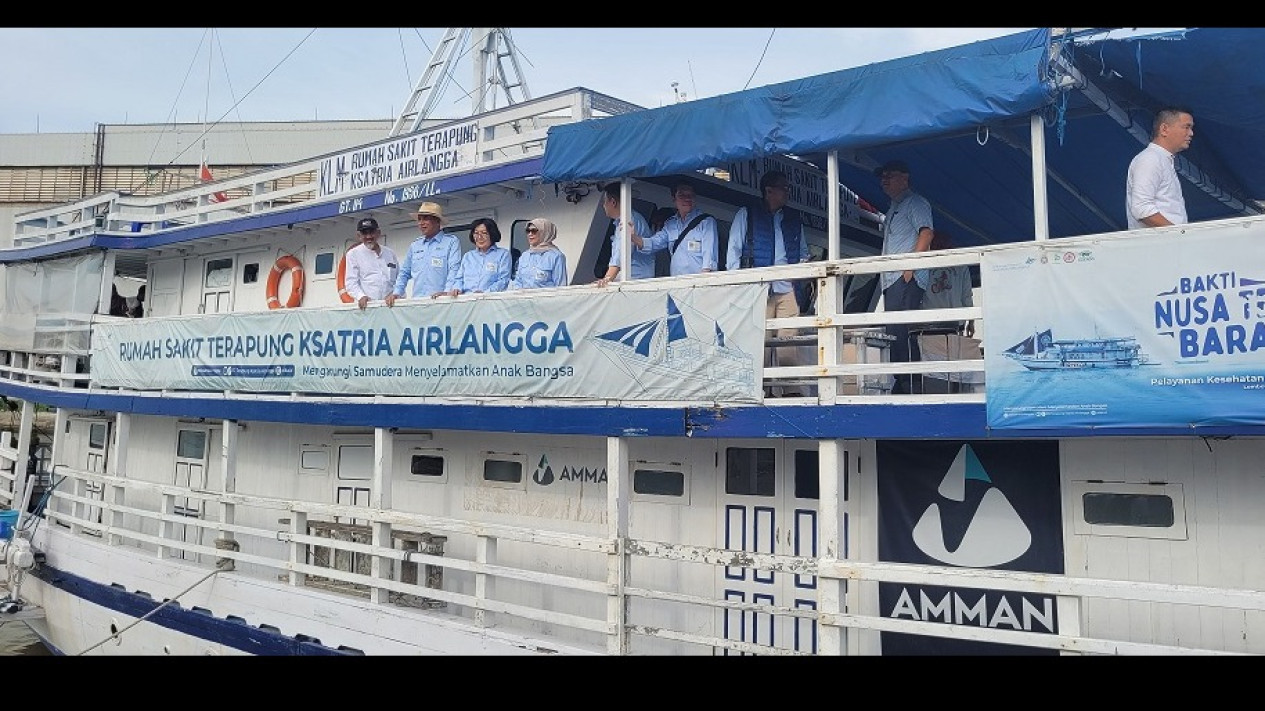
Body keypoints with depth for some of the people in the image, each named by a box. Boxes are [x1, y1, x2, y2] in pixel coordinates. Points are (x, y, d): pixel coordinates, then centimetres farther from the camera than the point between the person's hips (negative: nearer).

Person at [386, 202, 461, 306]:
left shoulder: (451, 242, 4)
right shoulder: (414, 246, 21)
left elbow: (454, 270, -7)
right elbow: (404, 273, 24)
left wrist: (447, 291, -20)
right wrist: (396, 292, 10)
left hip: (440, 301, -4)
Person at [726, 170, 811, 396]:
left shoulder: (794, 218, 22)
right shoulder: (746, 214, 10)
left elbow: (803, 252, 25)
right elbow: (733, 249, 7)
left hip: (787, 287, 3)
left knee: (789, 339, -5)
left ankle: (793, 389, -5)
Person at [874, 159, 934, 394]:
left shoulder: (915, 203, 1)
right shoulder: (892, 209, 28)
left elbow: (926, 233, -13)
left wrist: (910, 266, -19)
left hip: (906, 279, -9)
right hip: (892, 280, 9)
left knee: (900, 333, -16)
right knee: (894, 334, 6)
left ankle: (909, 387, -17)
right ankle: (899, 386, 7)